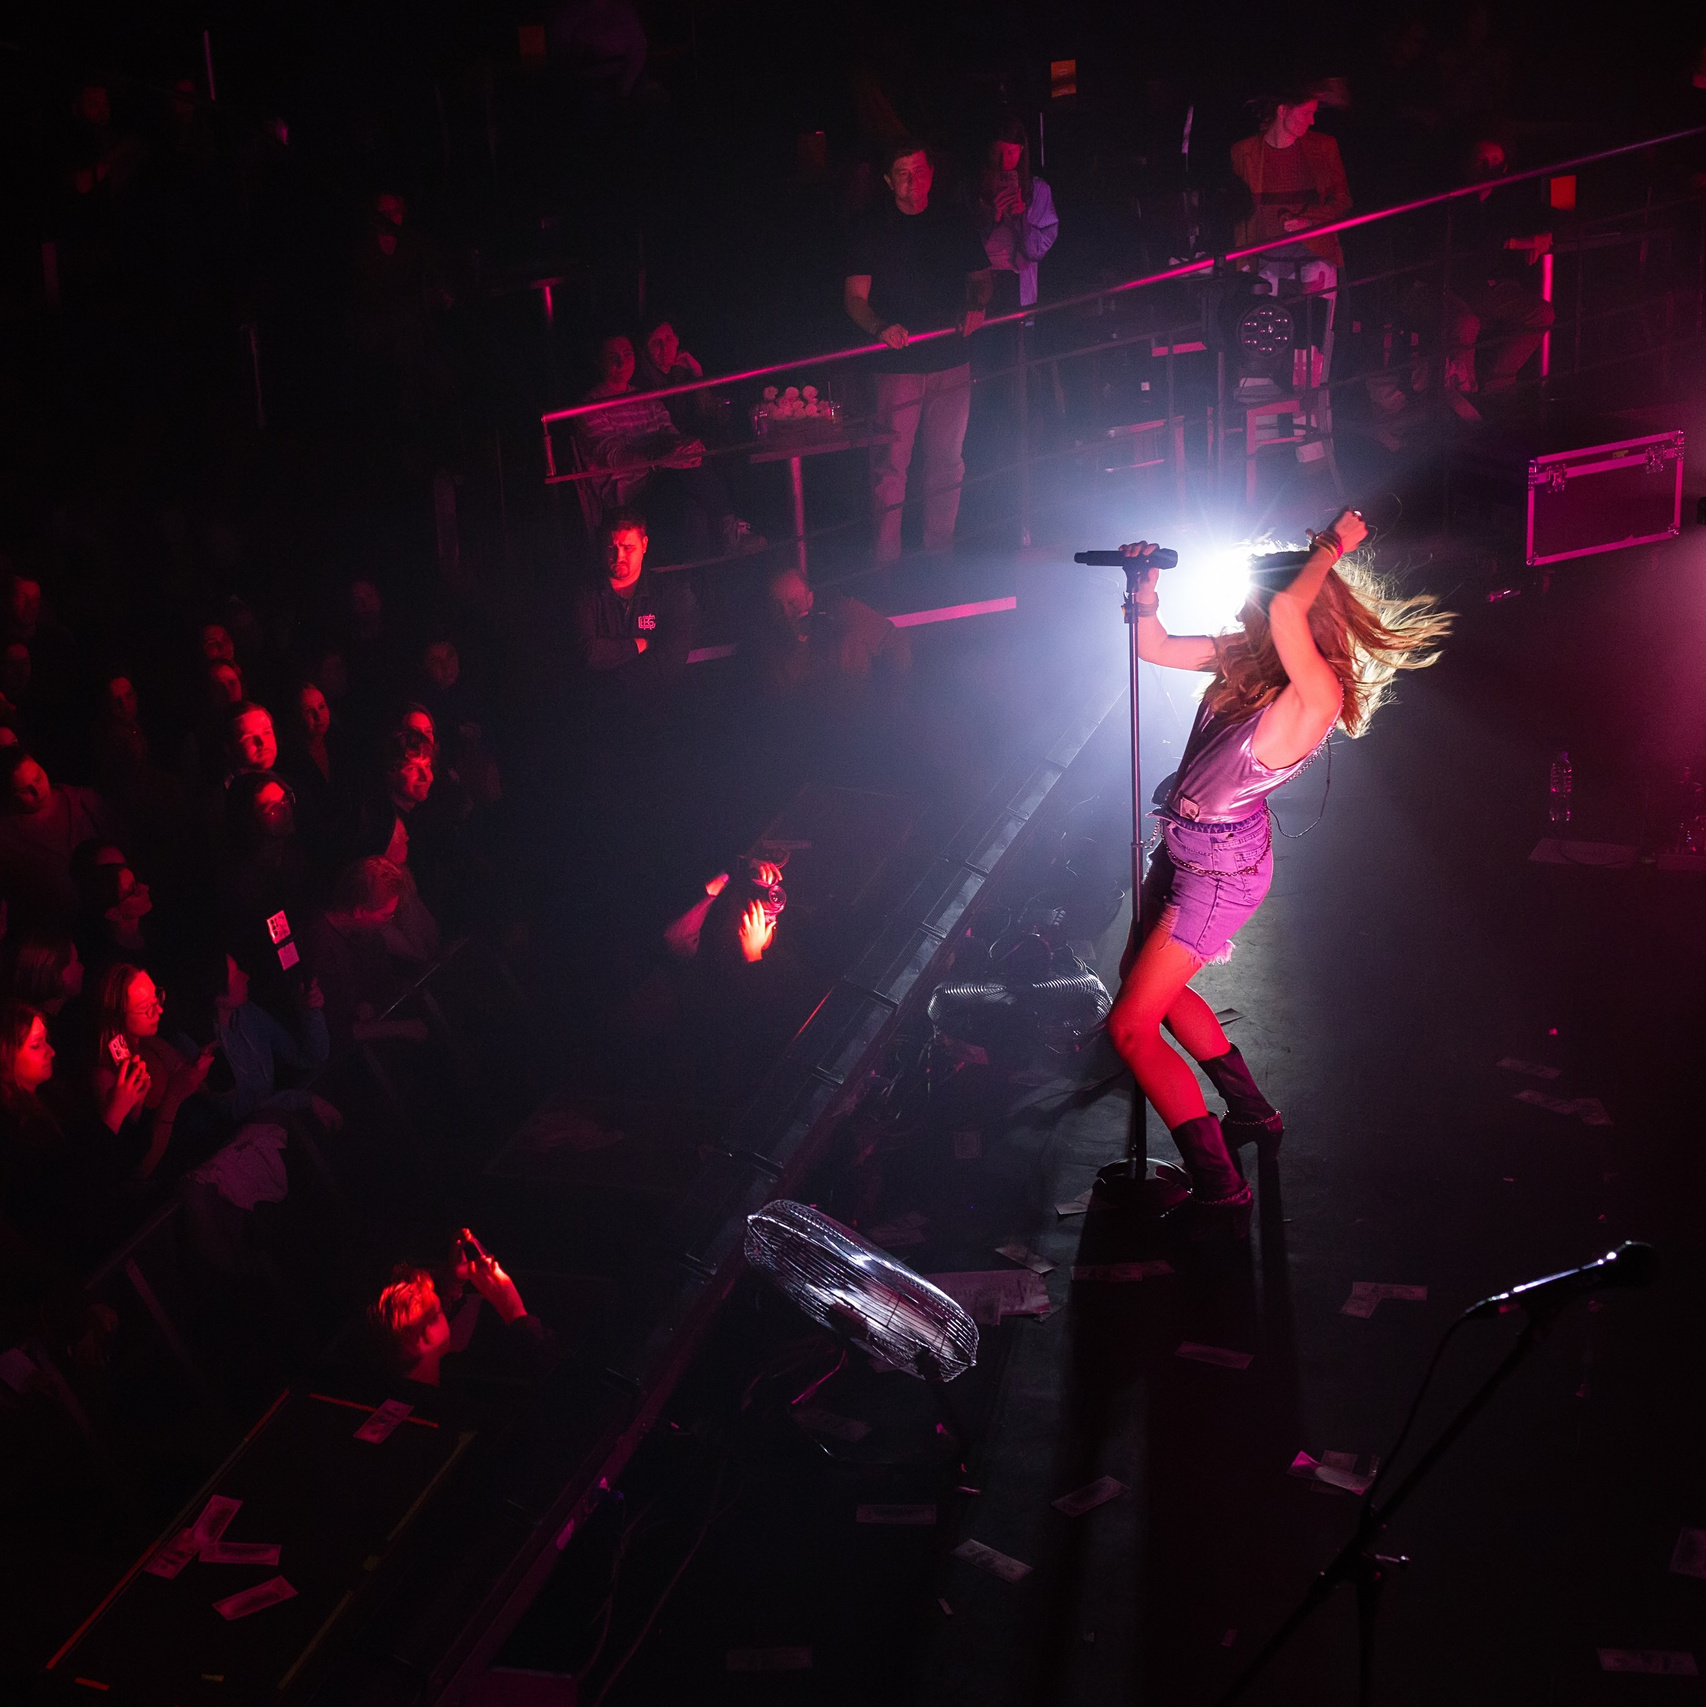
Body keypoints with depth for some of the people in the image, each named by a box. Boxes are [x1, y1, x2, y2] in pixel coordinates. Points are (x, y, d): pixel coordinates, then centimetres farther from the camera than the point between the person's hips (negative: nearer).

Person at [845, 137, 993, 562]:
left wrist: (976, 305, -5)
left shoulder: (954, 221, 8)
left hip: (952, 362, 3)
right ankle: (887, 560, 1)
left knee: (947, 460, 8)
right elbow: (854, 297, -3)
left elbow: (982, 276, 18)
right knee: (890, 465, -6)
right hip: (897, 364, -3)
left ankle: (939, 553, 20)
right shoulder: (872, 228, 1)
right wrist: (882, 328, -24)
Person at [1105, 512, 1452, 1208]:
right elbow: (1156, 648, 4)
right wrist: (1145, 593, -13)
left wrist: (1331, 549, -29)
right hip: (1184, 846, 9)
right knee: (1144, 979, 27)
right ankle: (1252, 1113, 40)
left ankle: (1217, 1184, 3)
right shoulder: (1248, 656, -5)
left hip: (1220, 871, -9)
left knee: (1130, 1025, -5)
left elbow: (1287, 609, -45)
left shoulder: (1318, 695, -28)